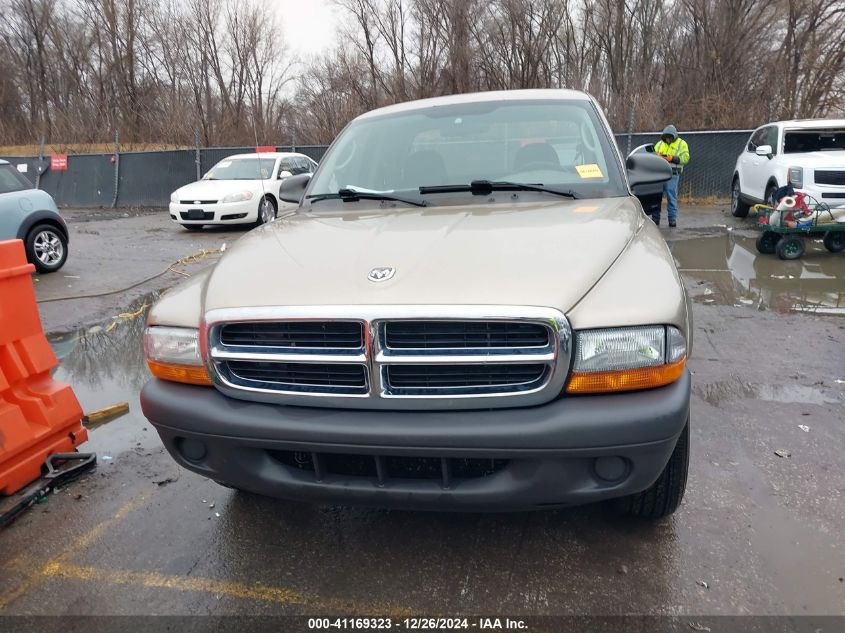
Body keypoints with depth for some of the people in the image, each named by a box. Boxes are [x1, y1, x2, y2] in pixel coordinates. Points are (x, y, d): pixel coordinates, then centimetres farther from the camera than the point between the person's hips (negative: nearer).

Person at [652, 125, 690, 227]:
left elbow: (685, 158, -3)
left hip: (672, 174, -4)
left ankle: (672, 219, -2)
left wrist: (672, 158, -16)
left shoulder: (681, 144, 8)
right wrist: (657, 156, -8)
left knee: (671, 197, -6)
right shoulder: (660, 143, 20)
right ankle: (655, 218, 10)